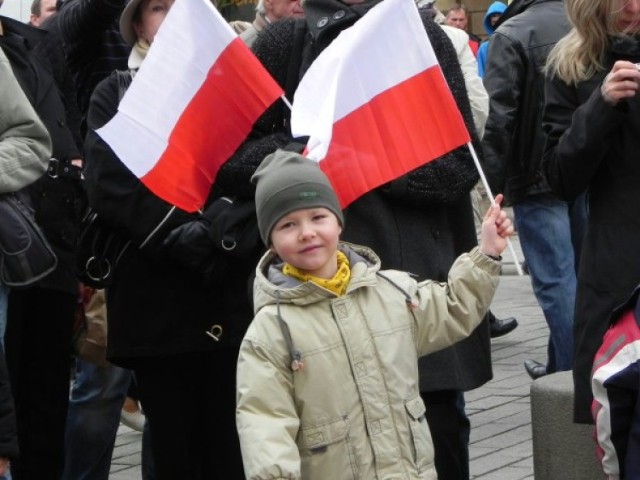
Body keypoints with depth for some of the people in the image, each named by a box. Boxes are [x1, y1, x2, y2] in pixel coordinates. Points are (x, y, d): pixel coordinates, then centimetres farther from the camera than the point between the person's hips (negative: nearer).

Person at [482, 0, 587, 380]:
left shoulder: (513, 33, -11)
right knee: (583, 274, 14)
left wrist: (494, 182, -9)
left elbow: (500, 115, -15)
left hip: (537, 176, -5)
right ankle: (563, 365, 22)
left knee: (556, 279, -3)